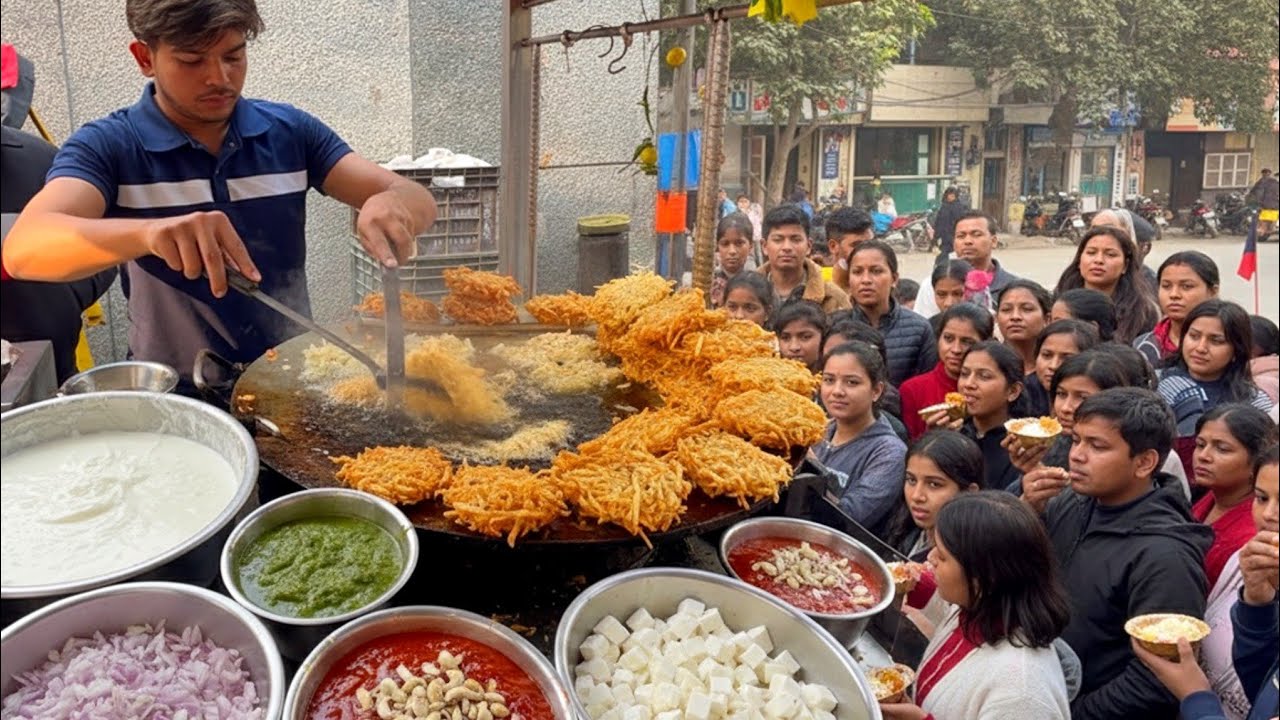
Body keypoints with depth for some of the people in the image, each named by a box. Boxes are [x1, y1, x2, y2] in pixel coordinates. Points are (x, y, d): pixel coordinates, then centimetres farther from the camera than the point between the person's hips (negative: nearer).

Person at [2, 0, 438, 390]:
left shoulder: (290, 131, 3)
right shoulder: (108, 147, -6)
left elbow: (418, 201, -4)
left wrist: (391, 204, -28)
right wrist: (148, 231, -41)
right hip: (176, 394, -2)